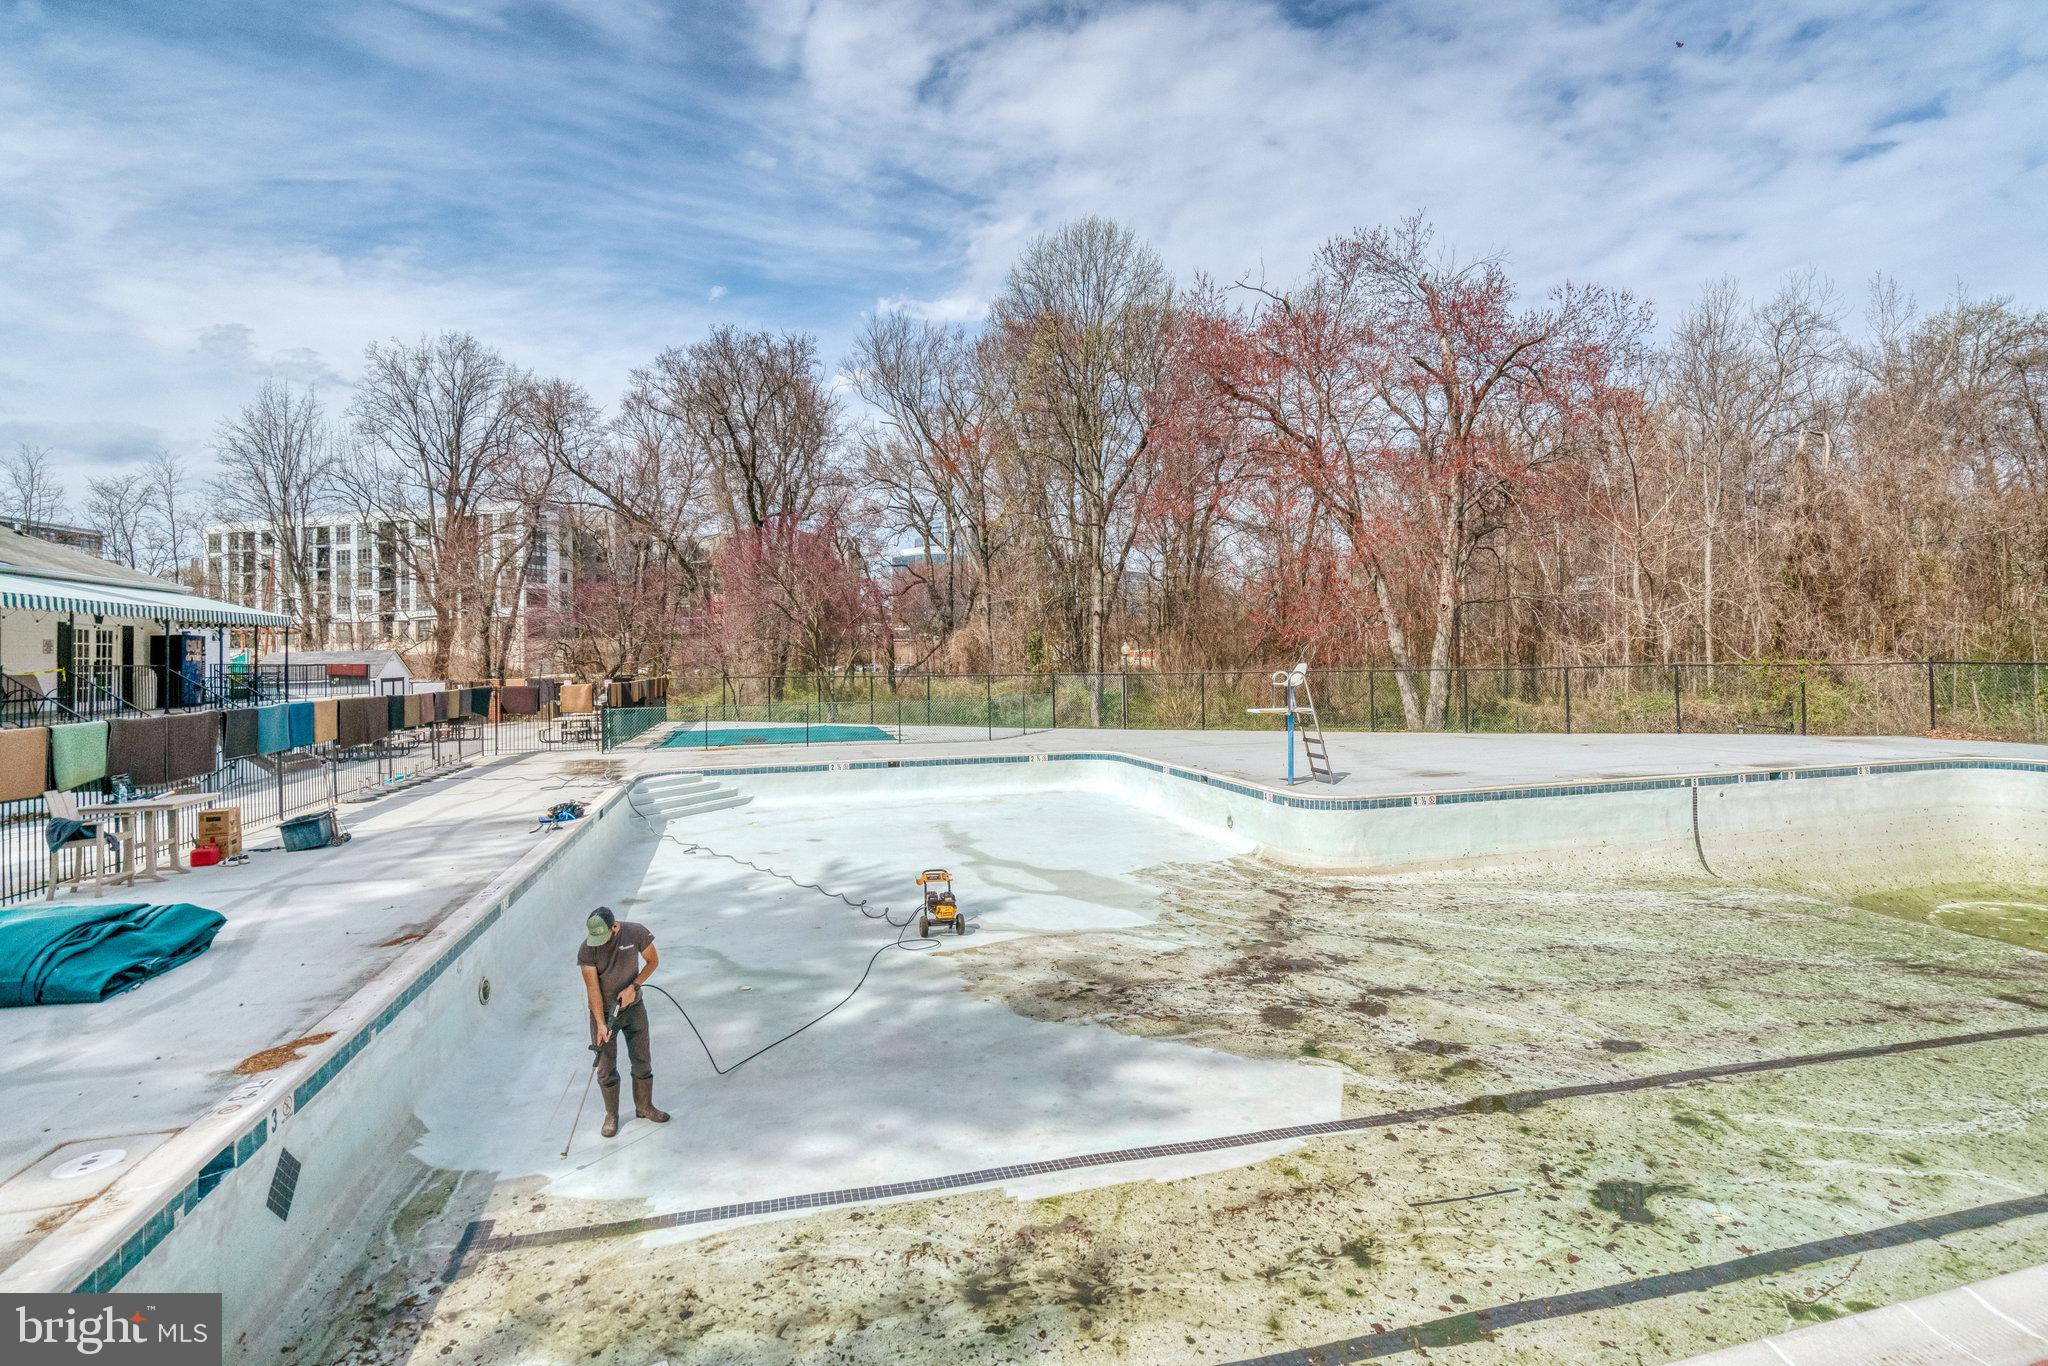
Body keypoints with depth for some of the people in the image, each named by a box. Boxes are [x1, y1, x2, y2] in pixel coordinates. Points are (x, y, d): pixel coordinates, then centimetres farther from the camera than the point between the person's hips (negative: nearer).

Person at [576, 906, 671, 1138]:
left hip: (633, 1006, 2)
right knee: (606, 1066, 5)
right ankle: (612, 1115, 25)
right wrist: (600, 1024, -23)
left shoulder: (636, 933, -19)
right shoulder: (587, 950, -22)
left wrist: (633, 987, -17)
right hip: (603, 1009, -1)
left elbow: (653, 961, -5)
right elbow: (593, 989, -19)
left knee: (642, 1059, 12)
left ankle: (644, 1106, 31)